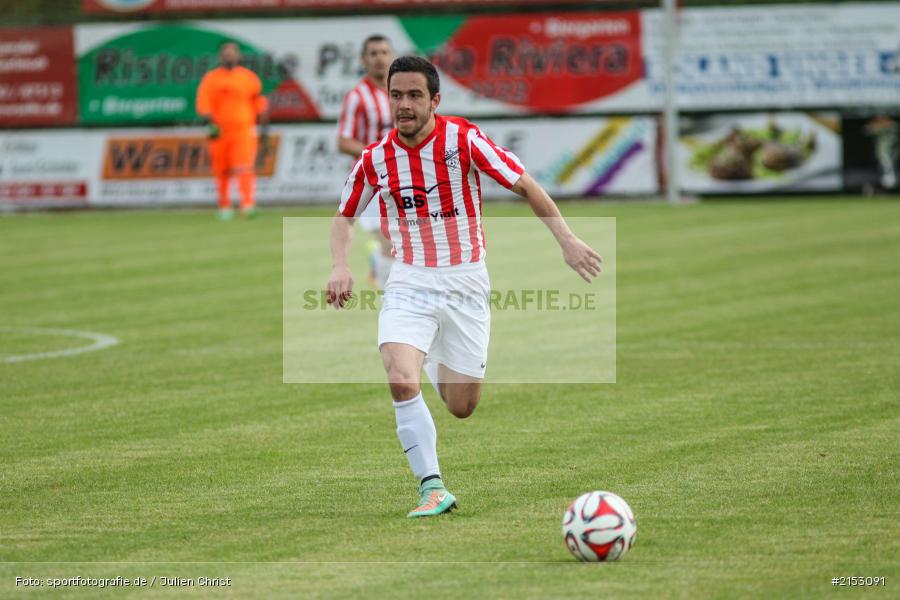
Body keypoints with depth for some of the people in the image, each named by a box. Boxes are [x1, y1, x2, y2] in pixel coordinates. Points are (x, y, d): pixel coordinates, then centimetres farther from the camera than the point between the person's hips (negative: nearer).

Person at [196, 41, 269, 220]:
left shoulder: (249, 77, 7)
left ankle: (248, 204, -22)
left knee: (244, 168, -16)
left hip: (244, 130, -1)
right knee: (222, 171, 7)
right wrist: (210, 124, -20)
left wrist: (264, 128, 12)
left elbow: (260, 104, 14)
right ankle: (224, 206, 22)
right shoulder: (210, 79, 4)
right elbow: (203, 105, -5)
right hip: (220, 131, 1)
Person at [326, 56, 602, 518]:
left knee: (461, 407, 5)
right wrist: (340, 267, -4)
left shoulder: (463, 140, -11)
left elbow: (525, 185, -6)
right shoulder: (375, 159, -3)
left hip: (465, 285, -1)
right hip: (409, 285, 1)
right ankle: (432, 488, -17)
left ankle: (437, 365, 42)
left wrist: (566, 240, -14)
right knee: (402, 380, -26)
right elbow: (345, 216, 14)